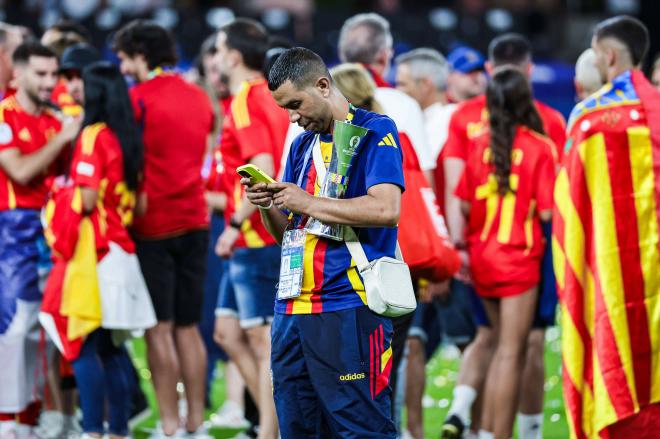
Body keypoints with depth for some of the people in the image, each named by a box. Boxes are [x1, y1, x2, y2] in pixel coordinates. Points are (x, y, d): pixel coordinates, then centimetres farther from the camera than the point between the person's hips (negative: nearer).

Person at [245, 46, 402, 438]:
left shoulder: (375, 131, -3)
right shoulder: (302, 145, 19)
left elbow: (386, 209, -17)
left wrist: (307, 203, -12)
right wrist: (267, 205, 1)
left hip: (349, 308, -7)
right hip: (293, 309, 7)